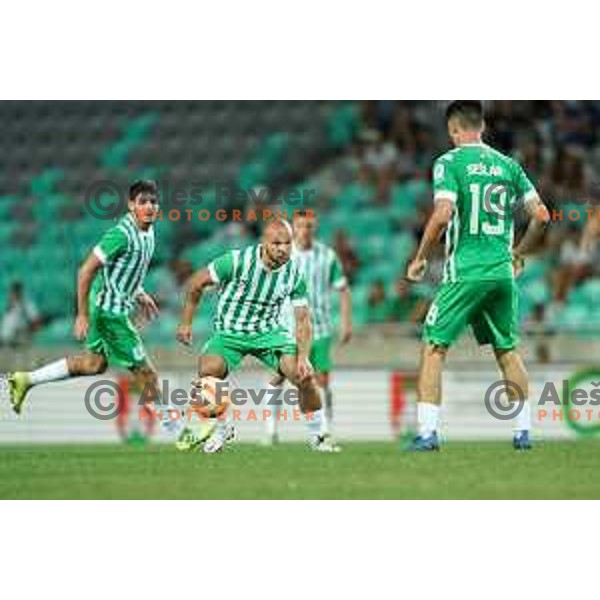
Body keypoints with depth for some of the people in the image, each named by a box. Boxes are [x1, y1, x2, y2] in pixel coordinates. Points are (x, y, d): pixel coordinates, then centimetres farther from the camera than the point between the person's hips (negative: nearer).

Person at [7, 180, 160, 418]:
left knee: (94, 363, 20)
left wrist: (139, 294, 14)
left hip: (118, 305, 10)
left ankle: (26, 380, 26)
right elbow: (86, 270, -22)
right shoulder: (122, 234, -24)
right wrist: (82, 315, -21)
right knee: (143, 369, -4)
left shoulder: (148, 232, 5)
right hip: (109, 309, -10)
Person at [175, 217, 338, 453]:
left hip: (269, 331, 2)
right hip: (229, 332, -2)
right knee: (208, 372, -28)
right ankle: (223, 428, -2)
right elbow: (197, 282, -8)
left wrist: (303, 357, -18)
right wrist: (186, 322, -4)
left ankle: (317, 434, 9)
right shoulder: (238, 261, -21)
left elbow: (302, 319, -5)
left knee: (304, 376, -15)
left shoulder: (294, 274, -11)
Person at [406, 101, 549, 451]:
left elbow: (443, 214, -16)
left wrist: (420, 258, -5)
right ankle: (523, 432, 15)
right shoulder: (508, 165, 10)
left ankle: (428, 433, -6)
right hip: (503, 271, 5)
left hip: (465, 271, -5)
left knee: (434, 349, 1)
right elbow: (541, 216, 8)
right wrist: (519, 254, 23)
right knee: (508, 350, 16)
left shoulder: (449, 162, -4)